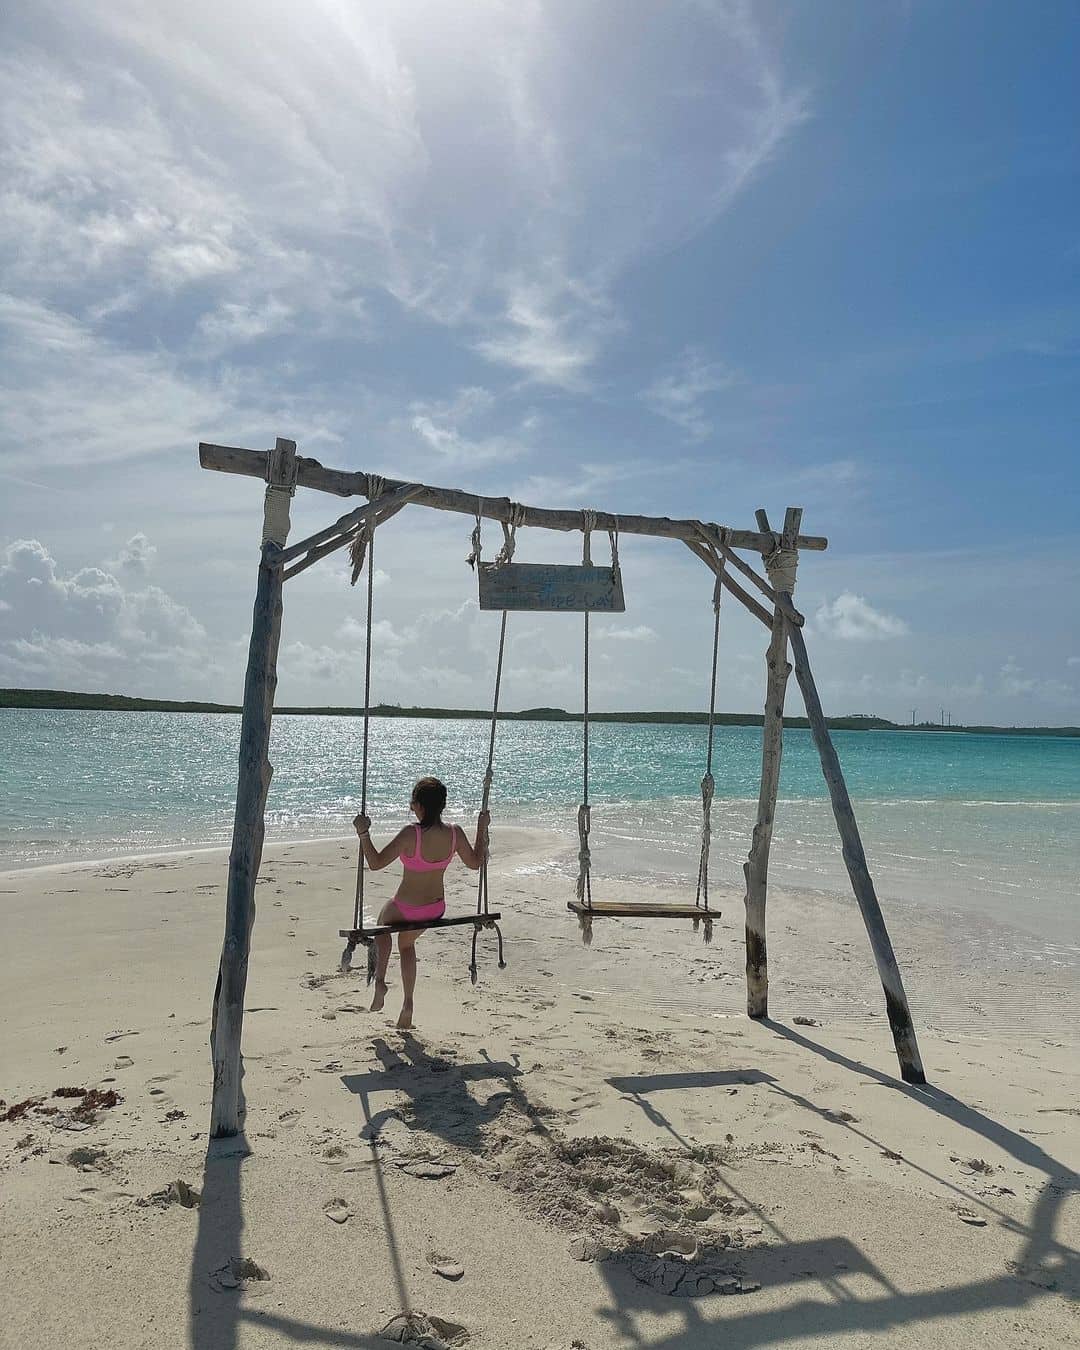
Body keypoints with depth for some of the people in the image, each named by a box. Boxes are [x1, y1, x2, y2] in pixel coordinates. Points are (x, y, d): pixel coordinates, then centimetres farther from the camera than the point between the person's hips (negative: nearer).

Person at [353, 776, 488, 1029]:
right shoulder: (455, 834, -14)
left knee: (383, 925, 33)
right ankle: (407, 1003, 31)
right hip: (436, 910, 4)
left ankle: (380, 980, 19)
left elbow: (376, 863, -25)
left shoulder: (411, 834, -28)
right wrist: (482, 829, 10)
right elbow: (475, 862, 3)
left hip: (405, 909, -4)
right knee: (406, 944, 33)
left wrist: (363, 833, -21)